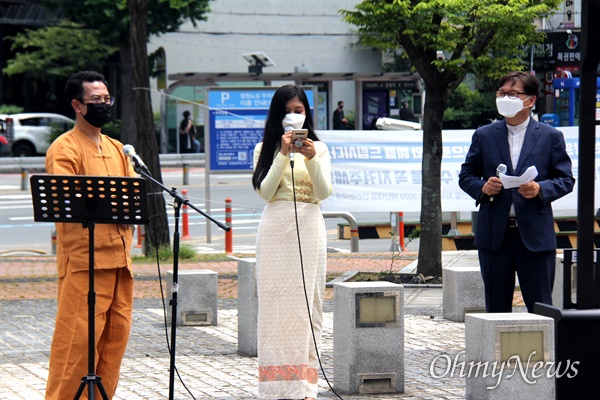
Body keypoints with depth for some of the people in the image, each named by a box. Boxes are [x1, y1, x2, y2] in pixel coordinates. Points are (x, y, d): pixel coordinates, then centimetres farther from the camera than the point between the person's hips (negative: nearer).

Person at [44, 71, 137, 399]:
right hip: (83, 259, -7)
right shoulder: (64, 148, -3)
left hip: (119, 257, 7)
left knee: (116, 336, 6)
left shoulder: (116, 149, 21)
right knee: (78, 338, -10)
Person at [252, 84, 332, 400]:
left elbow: (324, 192, -2)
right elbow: (265, 191, -3)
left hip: (308, 229, 0)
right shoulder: (265, 149, 10)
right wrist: (283, 155, -12)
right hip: (275, 229, 0)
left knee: (306, 305, -2)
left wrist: (311, 159, -17)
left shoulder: (319, 148, 10)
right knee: (275, 304, -4)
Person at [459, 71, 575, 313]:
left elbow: (566, 180, 5)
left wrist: (540, 189, -15)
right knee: (496, 307, 7)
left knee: (540, 307, 0)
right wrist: (482, 187, -9)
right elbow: (466, 176, 13)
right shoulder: (484, 136, 10)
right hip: (493, 235, 2)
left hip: (535, 236, -2)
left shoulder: (550, 137, 5)